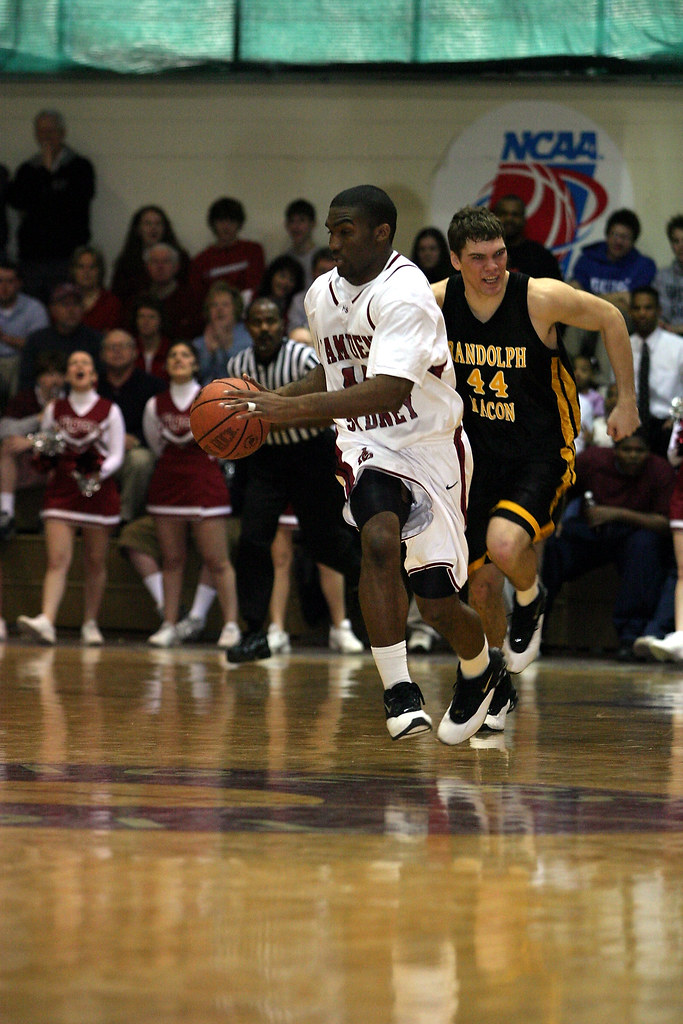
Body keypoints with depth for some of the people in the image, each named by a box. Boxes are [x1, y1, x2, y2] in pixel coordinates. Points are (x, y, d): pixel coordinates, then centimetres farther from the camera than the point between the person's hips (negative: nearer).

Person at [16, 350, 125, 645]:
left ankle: (90, 624, 17)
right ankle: (46, 621, -26)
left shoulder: (109, 411, 3)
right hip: (61, 490, 1)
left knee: (95, 563, 5)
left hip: (98, 491, -1)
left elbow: (116, 455, 1)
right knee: (57, 559, -13)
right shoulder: (54, 410, 9)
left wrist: (100, 472, -18)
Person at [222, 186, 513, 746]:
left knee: (438, 604, 1)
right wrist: (276, 400, 5)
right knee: (379, 541, -29)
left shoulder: (405, 295, -23)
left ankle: (483, 669, 36)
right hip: (368, 447, 4)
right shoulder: (323, 294, 3)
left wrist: (297, 408, -42)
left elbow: (390, 389, -36)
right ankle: (399, 692, -24)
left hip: (431, 448, -4)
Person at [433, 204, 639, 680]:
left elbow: (610, 319, -4)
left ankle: (531, 599, 7)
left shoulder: (541, 298, -21)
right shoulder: (436, 303, -12)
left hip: (542, 452, -4)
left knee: (504, 544, -29)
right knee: (483, 584, 7)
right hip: (479, 454, 4)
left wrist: (627, 401, 0)